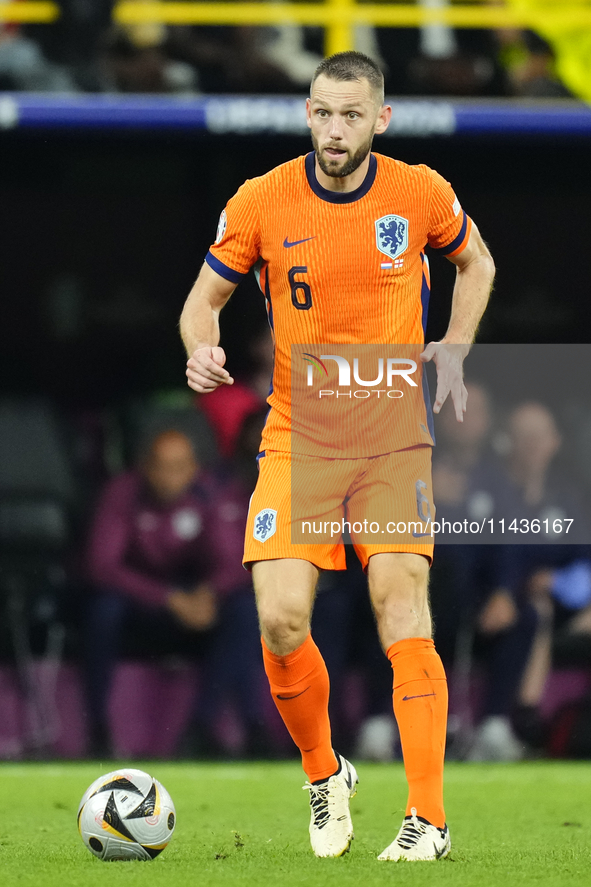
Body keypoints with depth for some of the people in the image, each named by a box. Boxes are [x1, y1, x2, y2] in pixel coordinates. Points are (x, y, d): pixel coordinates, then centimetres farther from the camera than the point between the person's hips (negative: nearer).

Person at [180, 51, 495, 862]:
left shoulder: (421, 195, -2)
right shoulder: (261, 203, -4)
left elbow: (476, 263, 18)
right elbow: (205, 298, 7)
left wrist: (454, 348, 4)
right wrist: (201, 351, -15)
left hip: (394, 437, -1)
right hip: (296, 442, 1)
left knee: (403, 615, -15)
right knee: (281, 620, -13)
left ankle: (429, 820, -11)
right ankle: (324, 778, 14)